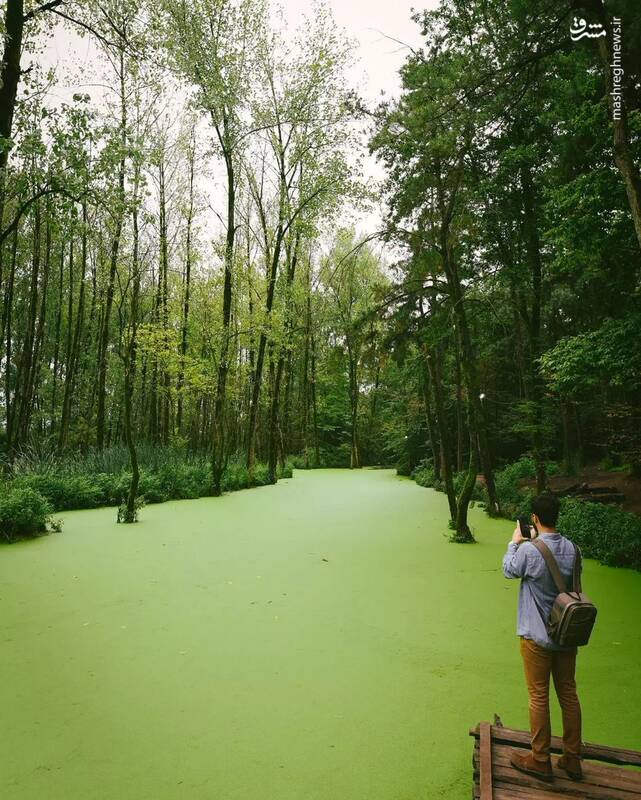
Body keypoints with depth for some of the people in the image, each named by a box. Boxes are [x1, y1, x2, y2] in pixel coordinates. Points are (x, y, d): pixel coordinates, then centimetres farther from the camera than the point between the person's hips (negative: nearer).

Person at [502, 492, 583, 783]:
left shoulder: (529, 550, -23)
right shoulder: (571, 547, -4)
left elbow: (509, 571, -4)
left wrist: (515, 542, 10)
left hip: (537, 636, -5)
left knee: (539, 697, 8)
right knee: (568, 694, 17)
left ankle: (540, 761, 21)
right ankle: (572, 759, 30)